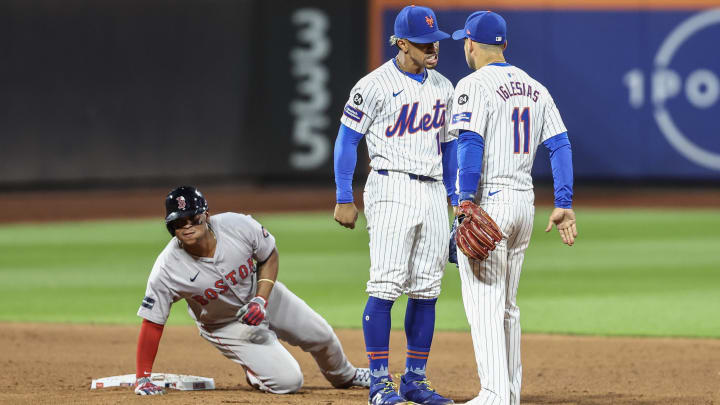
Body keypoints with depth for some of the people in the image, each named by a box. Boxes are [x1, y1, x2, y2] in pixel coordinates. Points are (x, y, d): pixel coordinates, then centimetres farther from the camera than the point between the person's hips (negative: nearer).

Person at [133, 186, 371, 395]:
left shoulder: (238, 226, -28)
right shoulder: (166, 271, -33)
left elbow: (269, 257, -7)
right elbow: (152, 323, -25)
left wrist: (261, 300, -21)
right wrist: (143, 379, -28)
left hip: (262, 293, 3)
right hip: (225, 325, -3)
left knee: (322, 336, 19)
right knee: (288, 381, -15)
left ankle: (346, 376, 54)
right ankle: (255, 375, 21)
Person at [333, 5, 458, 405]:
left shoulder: (443, 87, 12)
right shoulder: (375, 86, -7)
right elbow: (347, 139, -4)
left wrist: (457, 200, 16)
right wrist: (344, 200, -8)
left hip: (433, 192, 6)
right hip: (391, 189, -6)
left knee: (427, 291, 5)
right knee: (386, 287, -10)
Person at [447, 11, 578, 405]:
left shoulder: (474, 85, -9)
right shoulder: (535, 88, 14)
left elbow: (470, 143, -20)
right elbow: (559, 144, 8)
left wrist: (466, 200, -24)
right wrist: (563, 205, 4)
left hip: (487, 201, -8)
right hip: (524, 203, 8)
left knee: (484, 303, -8)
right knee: (506, 305, 16)